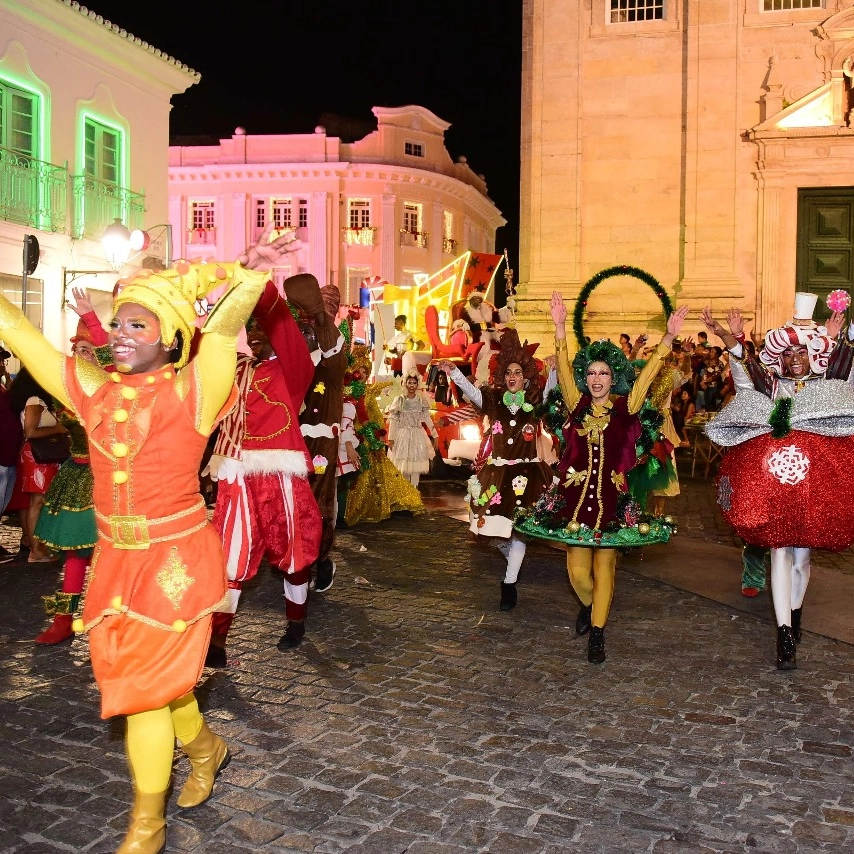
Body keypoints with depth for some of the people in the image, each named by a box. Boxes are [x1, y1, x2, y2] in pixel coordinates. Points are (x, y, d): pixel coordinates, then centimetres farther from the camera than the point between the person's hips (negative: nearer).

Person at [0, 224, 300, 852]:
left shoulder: (190, 392, -12)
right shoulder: (95, 390, 3)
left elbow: (220, 332, -25)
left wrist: (249, 275, -33)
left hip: (176, 559, -6)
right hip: (116, 558, 6)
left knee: (143, 686, 1)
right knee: (148, 678, 18)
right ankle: (206, 748, 48)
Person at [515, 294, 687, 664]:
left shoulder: (626, 406, 1)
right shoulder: (577, 404, 4)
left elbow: (648, 371, -5)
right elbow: (563, 368, -5)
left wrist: (669, 336, -14)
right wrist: (560, 328, -14)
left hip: (611, 495, -1)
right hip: (575, 493, 1)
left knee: (604, 566, 3)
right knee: (578, 569, 4)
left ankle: (597, 633, 16)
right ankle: (588, 605, 37)